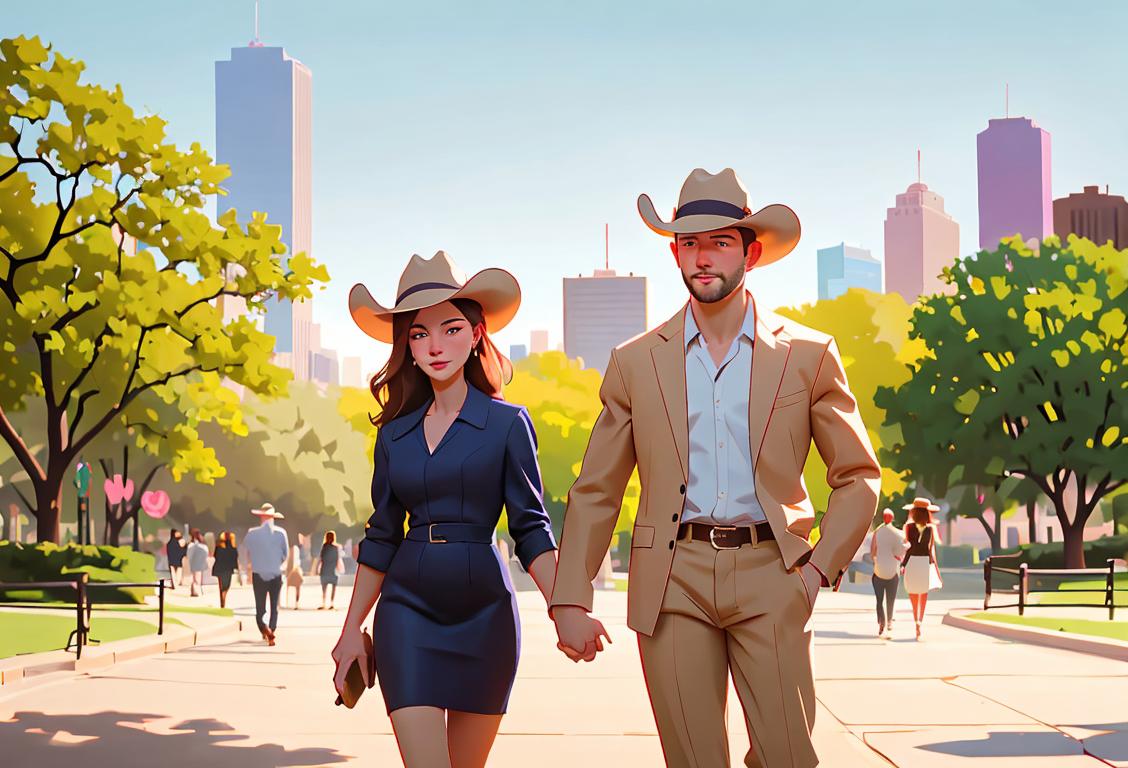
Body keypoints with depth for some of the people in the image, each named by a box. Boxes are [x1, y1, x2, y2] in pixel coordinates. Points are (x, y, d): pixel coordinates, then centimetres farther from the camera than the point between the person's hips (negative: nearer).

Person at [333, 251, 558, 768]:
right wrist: (351, 629, 12)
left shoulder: (507, 423, -1)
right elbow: (381, 538, 14)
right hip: (408, 609, 2)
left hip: (483, 610, -1)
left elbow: (531, 527, -2)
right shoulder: (394, 431, 8)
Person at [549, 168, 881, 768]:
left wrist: (819, 567, -3)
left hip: (769, 579, -1)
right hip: (673, 583, 1)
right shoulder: (635, 362, 10)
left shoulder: (808, 355, 7)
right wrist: (570, 601, 4)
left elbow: (859, 477, 11)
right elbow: (595, 492, 12)